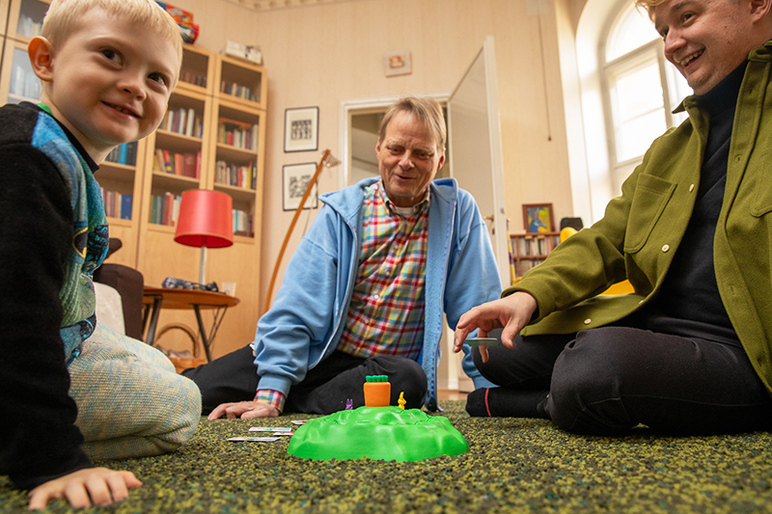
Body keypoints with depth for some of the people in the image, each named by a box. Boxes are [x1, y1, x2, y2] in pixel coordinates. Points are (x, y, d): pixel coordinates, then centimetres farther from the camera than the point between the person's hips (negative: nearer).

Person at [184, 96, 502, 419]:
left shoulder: (459, 213, -3)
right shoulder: (343, 211, -5)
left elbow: (477, 308, -2)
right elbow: (298, 302, -10)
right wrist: (270, 391, -17)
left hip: (386, 365, 2)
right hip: (319, 353, -1)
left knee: (408, 381, -36)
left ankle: (294, 398, -11)